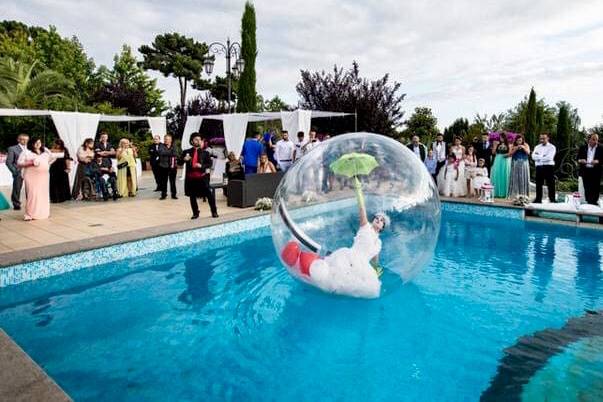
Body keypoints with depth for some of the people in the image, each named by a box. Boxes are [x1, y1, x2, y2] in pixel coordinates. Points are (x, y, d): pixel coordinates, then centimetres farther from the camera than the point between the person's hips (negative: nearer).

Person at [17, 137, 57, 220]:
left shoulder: (45, 150, 11)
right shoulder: (26, 152, -2)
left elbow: (52, 158, 27)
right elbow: (19, 163, -6)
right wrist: (31, 163, -18)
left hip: (44, 176, 5)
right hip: (32, 176, -5)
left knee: (44, 194, 7)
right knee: (33, 194, -10)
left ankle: (44, 212, 16)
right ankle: (30, 214, -7)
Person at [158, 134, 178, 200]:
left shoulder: (174, 146, 6)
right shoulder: (162, 146, 3)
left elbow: (176, 155, -7)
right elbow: (161, 152, -16)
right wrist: (171, 153, -12)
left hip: (172, 166, 0)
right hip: (164, 166, 0)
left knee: (173, 181, 6)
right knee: (163, 181, 4)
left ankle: (173, 194, 13)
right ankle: (163, 194, 13)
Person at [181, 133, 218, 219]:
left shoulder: (205, 153, 5)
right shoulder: (186, 152, 8)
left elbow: (210, 164, 3)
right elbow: (180, 162, 9)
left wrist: (201, 166, -14)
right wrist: (184, 159, -13)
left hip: (202, 177, -2)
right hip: (191, 177, 2)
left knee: (209, 194, -1)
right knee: (192, 196, 8)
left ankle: (214, 212, 11)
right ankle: (195, 213, 21)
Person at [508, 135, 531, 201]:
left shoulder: (525, 145, 7)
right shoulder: (513, 146, 7)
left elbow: (528, 153, -4)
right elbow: (511, 153, -1)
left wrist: (523, 148, -17)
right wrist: (516, 149, -12)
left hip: (524, 163, 0)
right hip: (515, 164, 0)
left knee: (523, 178, -3)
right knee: (515, 178, -4)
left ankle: (523, 194, -3)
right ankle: (515, 194, -5)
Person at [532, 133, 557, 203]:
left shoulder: (552, 147, 0)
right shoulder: (537, 147, 15)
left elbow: (549, 157, -15)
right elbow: (533, 156, 0)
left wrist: (539, 157, -7)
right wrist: (543, 156, -11)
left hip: (549, 167, -4)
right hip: (539, 167, 4)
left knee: (550, 184, -2)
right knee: (538, 184, 7)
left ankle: (552, 200, 2)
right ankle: (538, 199, 13)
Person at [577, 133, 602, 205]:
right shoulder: (583, 148, 8)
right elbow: (578, 158, 7)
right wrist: (580, 160, -15)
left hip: (596, 171, -1)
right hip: (585, 171, 1)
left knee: (595, 188, -1)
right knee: (587, 188, 3)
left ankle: (594, 202, 5)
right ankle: (588, 202, 8)